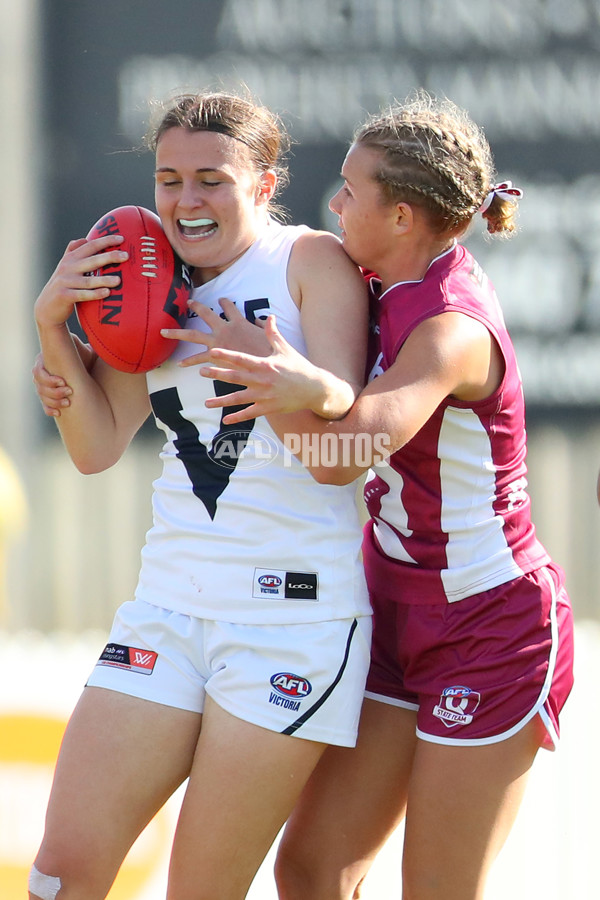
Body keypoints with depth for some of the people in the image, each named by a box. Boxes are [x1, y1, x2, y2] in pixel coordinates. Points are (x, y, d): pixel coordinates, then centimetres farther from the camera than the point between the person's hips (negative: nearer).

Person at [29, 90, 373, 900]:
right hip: (172, 598, 5)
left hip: (296, 609, -5)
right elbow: (100, 448, 8)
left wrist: (270, 364, -28)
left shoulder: (311, 262, -3)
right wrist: (53, 329, -4)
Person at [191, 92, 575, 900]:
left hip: (493, 630, -9)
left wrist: (308, 392, -58)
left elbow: (369, 434, -40)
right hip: (406, 621, 9)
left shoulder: (452, 328, -24)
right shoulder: (393, 286, 3)